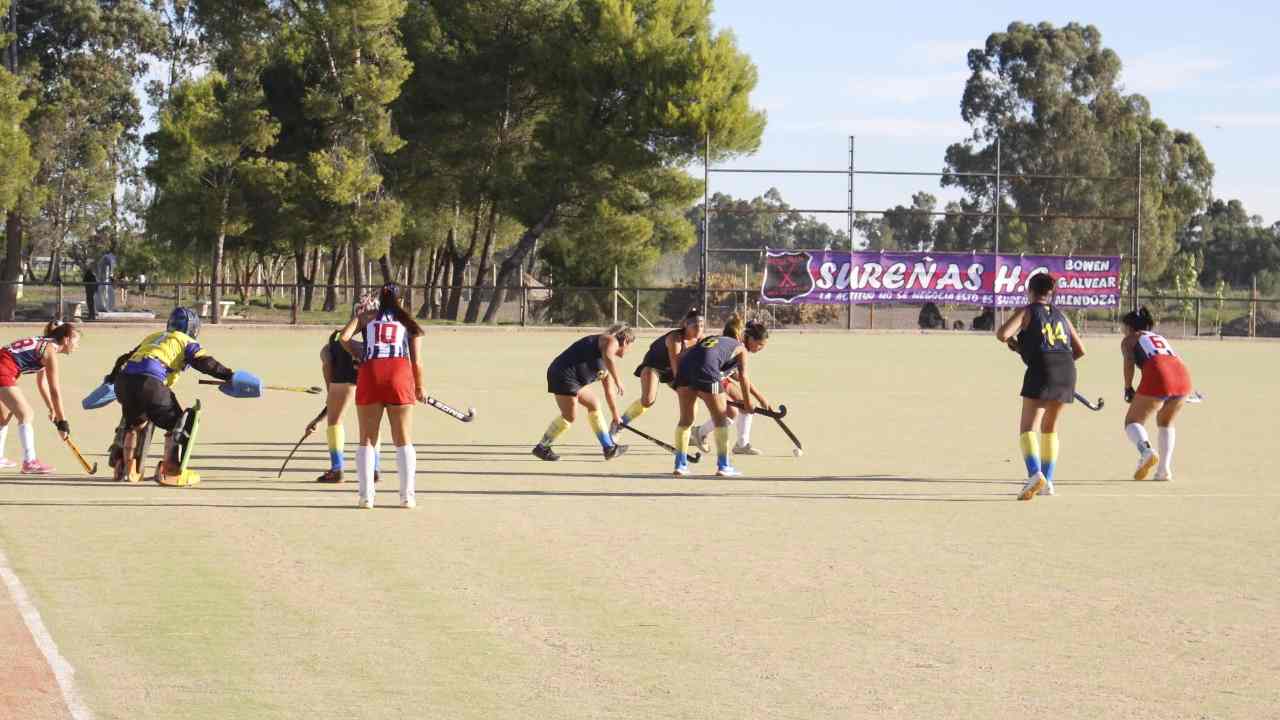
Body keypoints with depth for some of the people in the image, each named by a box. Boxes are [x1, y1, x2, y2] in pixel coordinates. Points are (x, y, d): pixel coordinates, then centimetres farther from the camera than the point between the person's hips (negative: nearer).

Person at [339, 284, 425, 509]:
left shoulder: (368, 316, 20)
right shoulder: (409, 323, 20)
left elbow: (344, 338, 5)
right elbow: (417, 362, 13)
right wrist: (419, 389, 26)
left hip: (369, 374, 0)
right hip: (400, 373, 0)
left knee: (367, 440, 7)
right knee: (404, 440, 7)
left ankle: (366, 496, 2)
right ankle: (407, 496, 3)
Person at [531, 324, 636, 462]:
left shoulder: (608, 364, 23)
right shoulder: (611, 341, -5)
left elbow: (609, 392, 32)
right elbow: (608, 357, -30)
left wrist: (616, 416, 36)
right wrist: (618, 381, -30)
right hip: (564, 374, -11)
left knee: (593, 405, 18)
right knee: (570, 415, -8)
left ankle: (609, 447, 25)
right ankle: (542, 448, 5)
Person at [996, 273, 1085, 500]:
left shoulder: (1026, 312, 7)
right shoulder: (1060, 315, 23)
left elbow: (1002, 334, -7)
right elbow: (1080, 350, 23)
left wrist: (1014, 343, 14)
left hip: (1041, 370, -5)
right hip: (1067, 371, 5)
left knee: (1027, 427, -8)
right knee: (1050, 427, 20)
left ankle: (1035, 474, -31)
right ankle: (1047, 482, 21)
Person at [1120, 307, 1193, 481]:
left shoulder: (1129, 340, 22)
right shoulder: (1161, 338, 38)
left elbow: (1129, 362, 2)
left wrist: (1128, 388, 6)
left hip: (1157, 377, -5)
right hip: (1183, 377, 5)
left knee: (1133, 422, 9)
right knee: (1165, 422, 28)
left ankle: (1146, 451, -21)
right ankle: (1164, 470, 19)